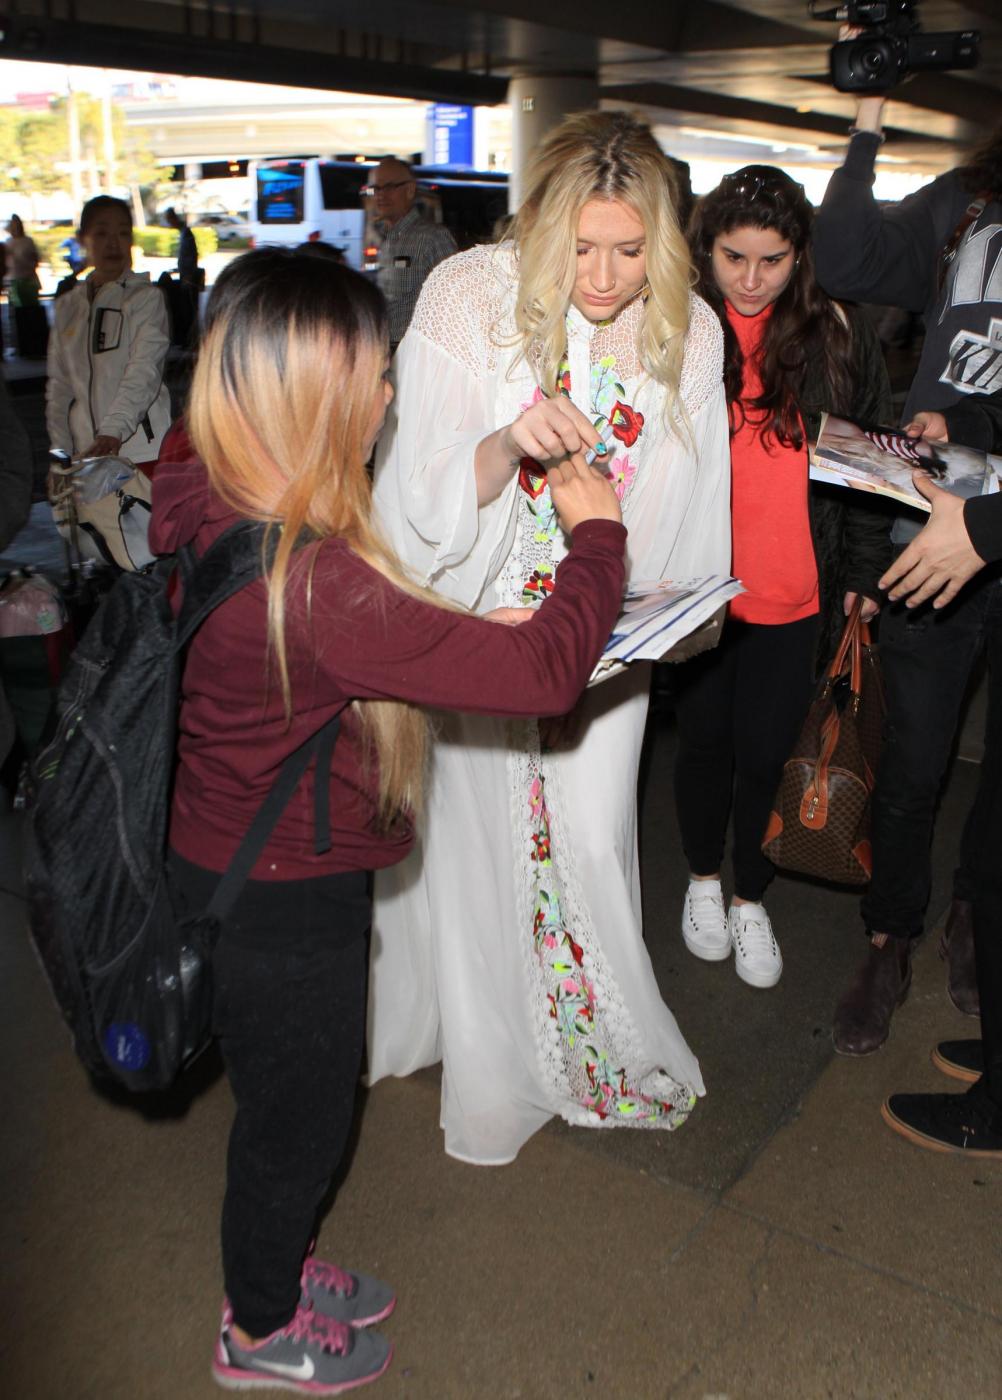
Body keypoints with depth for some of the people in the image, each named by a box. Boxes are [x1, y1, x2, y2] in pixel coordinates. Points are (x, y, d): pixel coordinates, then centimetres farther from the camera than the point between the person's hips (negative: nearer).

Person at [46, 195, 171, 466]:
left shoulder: (147, 297, 0)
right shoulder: (68, 305, 15)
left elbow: (143, 371, -14)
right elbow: (59, 384, 15)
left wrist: (114, 429, -29)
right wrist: (60, 451, 6)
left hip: (141, 452, -4)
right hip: (86, 449, 4)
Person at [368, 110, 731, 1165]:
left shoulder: (688, 333, -3)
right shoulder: (469, 298, -12)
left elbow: (690, 522, 5)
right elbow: (421, 492, -16)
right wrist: (508, 444, -34)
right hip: (475, 626, -1)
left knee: (592, 841, 5)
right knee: (479, 839, 8)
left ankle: (603, 1050, 33)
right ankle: (492, 1067, 31)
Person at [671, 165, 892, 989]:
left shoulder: (840, 337, 0)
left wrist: (864, 572, 5)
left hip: (795, 596, 0)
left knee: (766, 752, 8)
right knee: (705, 741, 14)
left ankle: (751, 899, 31)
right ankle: (703, 879, 38)